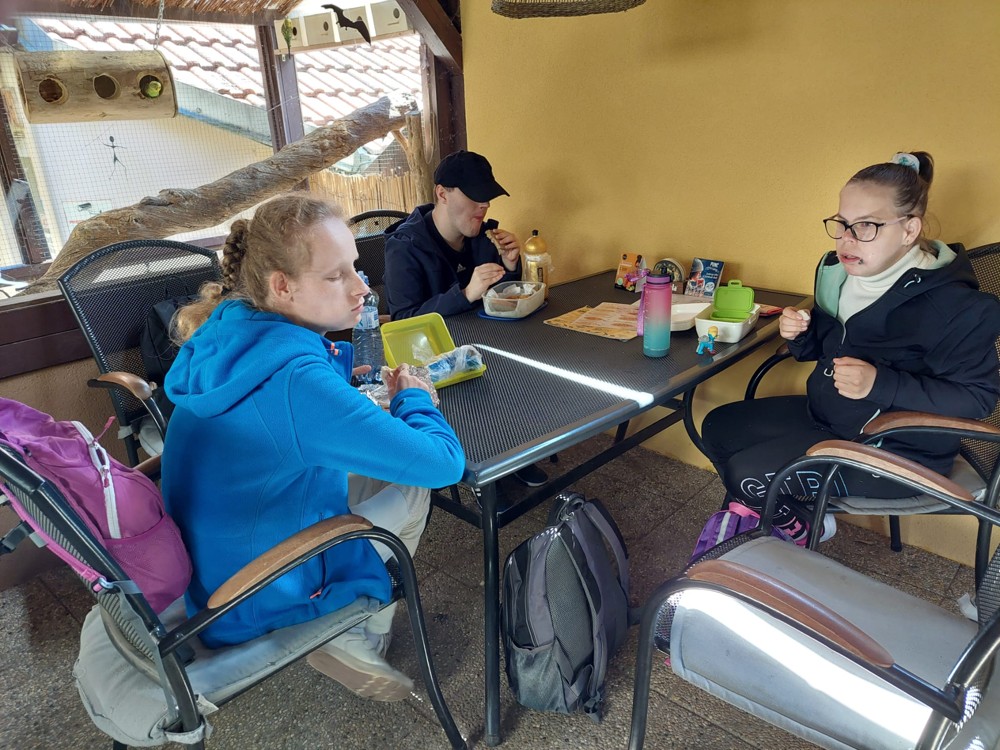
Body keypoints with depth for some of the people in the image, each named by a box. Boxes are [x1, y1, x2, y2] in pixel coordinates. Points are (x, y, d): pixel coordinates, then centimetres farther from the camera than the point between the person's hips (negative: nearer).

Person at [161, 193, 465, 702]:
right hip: (247, 612, -8)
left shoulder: (228, 334, -6)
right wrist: (412, 395, -10)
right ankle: (357, 640, 16)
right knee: (410, 489, 3)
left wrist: (336, 374, 1)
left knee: (376, 468, 14)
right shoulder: (297, 378, -33)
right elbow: (444, 462, -29)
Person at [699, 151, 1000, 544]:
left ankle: (803, 530, 15)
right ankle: (783, 513, 23)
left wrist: (881, 384, -32)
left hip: (895, 450, -8)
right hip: (826, 415, 8)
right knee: (718, 427, 6)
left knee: (745, 472, -19)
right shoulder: (839, 270, 0)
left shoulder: (953, 303, -22)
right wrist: (799, 332, -11)